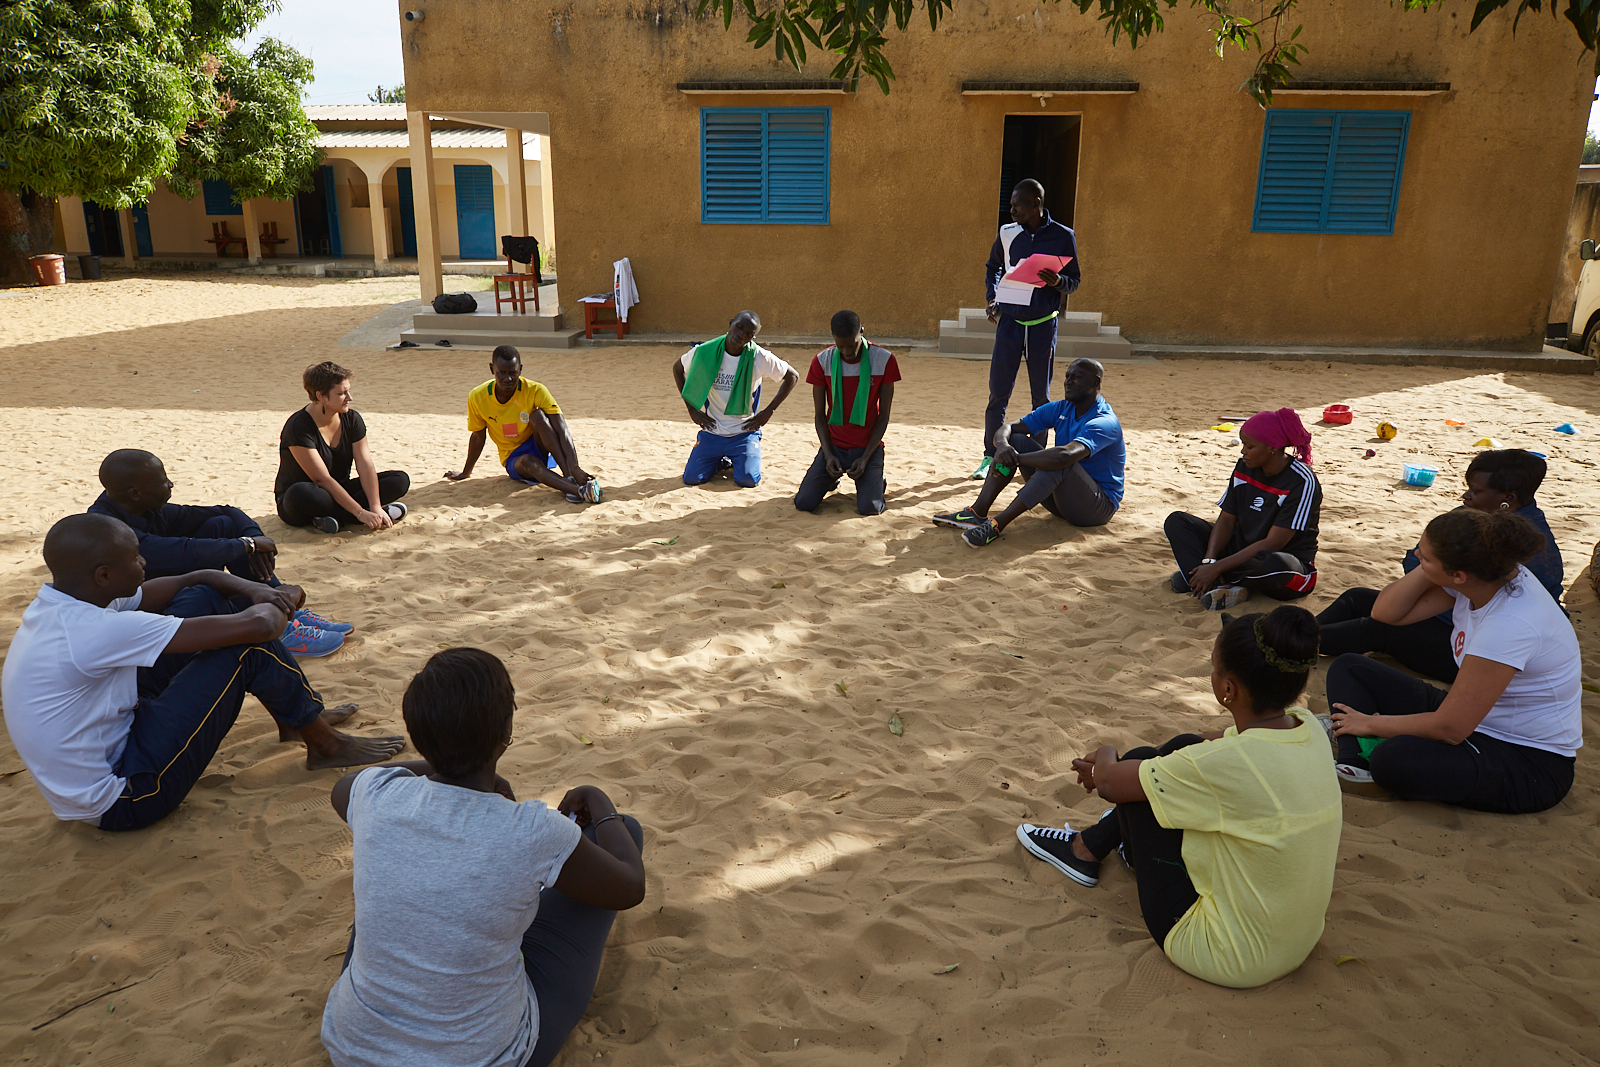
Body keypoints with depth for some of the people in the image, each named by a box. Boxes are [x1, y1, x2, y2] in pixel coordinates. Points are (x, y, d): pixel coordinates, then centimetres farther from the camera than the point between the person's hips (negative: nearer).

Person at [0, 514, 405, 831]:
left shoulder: (59, 604, -2)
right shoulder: (94, 631, -30)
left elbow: (157, 590, 14)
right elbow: (254, 626, -31)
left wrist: (245, 588, -4)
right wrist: (283, 601, -8)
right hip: (122, 802, -10)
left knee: (205, 598, 6)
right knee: (247, 645, -16)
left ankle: (296, 717, 19)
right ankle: (326, 746, 6)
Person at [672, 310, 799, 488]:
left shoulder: (759, 357, -13)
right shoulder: (705, 352, -10)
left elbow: (793, 376, -2)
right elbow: (677, 368, 9)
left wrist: (768, 412, -8)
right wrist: (692, 409, 2)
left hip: (744, 432, -1)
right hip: (712, 431, 1)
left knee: (747, 480, -20)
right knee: (691, 479, -9)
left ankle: (734, 461, 17)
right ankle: (721, 461, 23)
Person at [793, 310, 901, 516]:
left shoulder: (884, 360, -9)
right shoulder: (822, 361, -5)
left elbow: (883, 415, -5)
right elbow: (820, 415, 1)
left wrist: (865, 458, -14)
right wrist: (828, 455, -13)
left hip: (867, 446, -1)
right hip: (834, 445, 2)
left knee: (868, 508, -20)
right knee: (804, 503, -14)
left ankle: (875, 480, 16)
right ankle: (832, 476, 20)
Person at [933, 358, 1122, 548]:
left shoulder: (1105, 423, -22)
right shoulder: (1061, 409, 4)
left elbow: (1065, 456, -41)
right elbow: (1007, 429, -1)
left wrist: (1016, 459, -31)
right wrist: (1002, 445, -26)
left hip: (1100, 507, -7)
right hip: (1061, 502, 7)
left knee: (1059, 462, -37)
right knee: (1016, 440, -6)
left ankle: (998, 524, -36)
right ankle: (977, 513, -15)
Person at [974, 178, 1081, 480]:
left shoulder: (1063, 236, -2)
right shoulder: (1007, 233, 3)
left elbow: (1074, 281, 3)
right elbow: (992, 267, 21)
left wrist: (1058, 281, -19)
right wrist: (992, 299, 8)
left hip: (1043, 325, -1)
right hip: (1009, 322, 1)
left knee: (1041, 396, 7)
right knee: (998, 393, -1)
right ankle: (991, 456, 10)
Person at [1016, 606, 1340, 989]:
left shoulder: (1222, 763, -30)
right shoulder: (1308, 728, -8)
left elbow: (1109, 783, -14)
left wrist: (1105, 757, 11)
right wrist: (1108, 768, 17)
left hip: (1230, 959, -7)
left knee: (1138, 764, 2)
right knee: (1184, 745, 13)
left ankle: (1085, 851, 30)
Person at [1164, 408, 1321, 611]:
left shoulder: (1302, 482, -19)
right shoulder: (1245, 467, 2)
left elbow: (1272, 543, -24)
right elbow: (1227, 520, 1)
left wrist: (1217, 567, -27)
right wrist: (1209, 561, -18)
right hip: (1243, 550, 7)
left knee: (1274, 565, -44)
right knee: (1177, 521, -5)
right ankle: (1221, 587, -26)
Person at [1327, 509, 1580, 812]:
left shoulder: (1510, 625, -31)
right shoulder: (1484, 576, -8)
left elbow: (1449, 728, -25)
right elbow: (1386, 612, 0)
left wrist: (1371, 723, -12)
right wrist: (1426, 568, -17)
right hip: (1475, 717, 9)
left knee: (1394, 760, -38)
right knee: (1348, 668, 2)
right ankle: (1356, 763, -15)